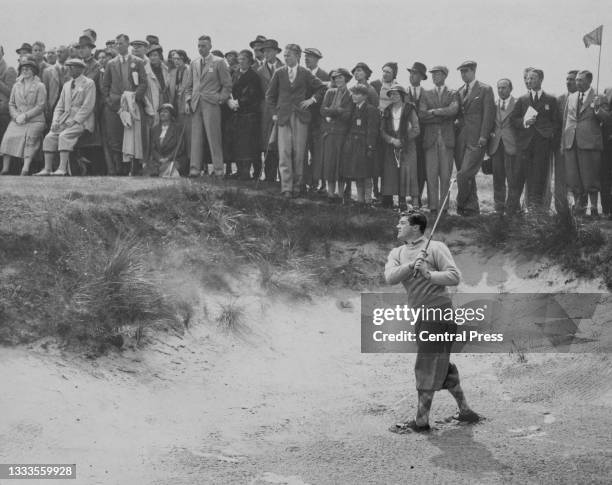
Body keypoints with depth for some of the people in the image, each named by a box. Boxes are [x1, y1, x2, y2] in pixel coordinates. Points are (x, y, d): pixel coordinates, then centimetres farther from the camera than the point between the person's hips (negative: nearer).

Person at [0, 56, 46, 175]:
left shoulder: (39, 86, 5)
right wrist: (16, 116, -6)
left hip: (35, 120, -3)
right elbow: (11, 104, 15)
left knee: (30, 136, -33)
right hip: (17, 120, 3)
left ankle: (26, 168, -44)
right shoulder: (16, 86, 19)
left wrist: (25, 116, -13)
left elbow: (41, 106, -4)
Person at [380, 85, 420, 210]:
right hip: (390, 148, 3)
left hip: (407, 147, -3)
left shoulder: (409, 110, 0)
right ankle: (387, 202, -1)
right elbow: (382, 130, 8)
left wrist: (402, 141, -11)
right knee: (389, 173, -3)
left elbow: (416, 130, -4)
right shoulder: (387, 111, 12)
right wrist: (392, 140, -9)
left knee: (406, 171, -10)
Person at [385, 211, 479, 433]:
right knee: (442, 365, 15)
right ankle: (465, 411, 26)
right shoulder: (397, 253, 12)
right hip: (422, 315, 8)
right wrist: (411, 266, -23)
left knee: (428, 366, -5)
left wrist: (428, 274, -26)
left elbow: (455, 277, -14)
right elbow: (390, 278, -8)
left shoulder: (436, 247, -6)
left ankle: (421, 420, 1)